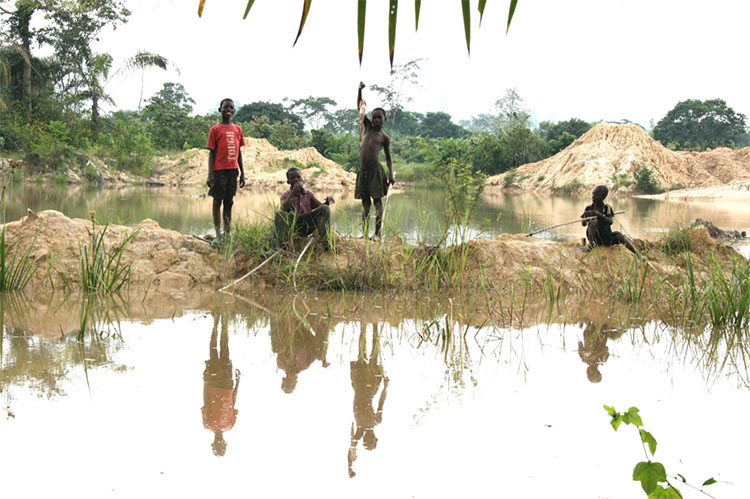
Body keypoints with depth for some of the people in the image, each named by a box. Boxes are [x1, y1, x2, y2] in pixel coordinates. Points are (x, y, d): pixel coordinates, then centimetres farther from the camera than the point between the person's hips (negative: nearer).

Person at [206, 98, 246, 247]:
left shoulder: (237, 129, 11)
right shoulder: (215, 129, 0)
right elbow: (212, 152, -2)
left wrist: (242, 173, 11)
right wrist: (210, 174, -9)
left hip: (233, 170, 4)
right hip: (219, 171, -4)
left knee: (229, 203, 7)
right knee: (218, 201, 0)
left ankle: (227, 235, 11)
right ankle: (218, 235, 2)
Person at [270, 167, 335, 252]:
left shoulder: (309, 194, 16)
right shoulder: (286, 195, 8)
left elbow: (320, 206, 11)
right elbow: (284, 209, -13)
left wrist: (327, 201, -12)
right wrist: (293, 192, -20)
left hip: (308, 227, 2)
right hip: (293, 227, -2)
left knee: (325, 209, -17)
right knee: (280, 214, -31)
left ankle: (325, 241, -26)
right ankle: (276, 244, -41)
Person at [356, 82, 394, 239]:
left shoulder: (385, 138, 5)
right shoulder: (368, 127, 13)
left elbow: (388, 157, 9)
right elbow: (360, 107, 9)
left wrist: (391, 174, -4)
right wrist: (360, 90, -2)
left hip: (376, 171, -3)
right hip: (363, 171, 3)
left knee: (378, 203, -3)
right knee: (365, 204, 5)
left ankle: (378, 234, -4)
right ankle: (364, 234, 6)